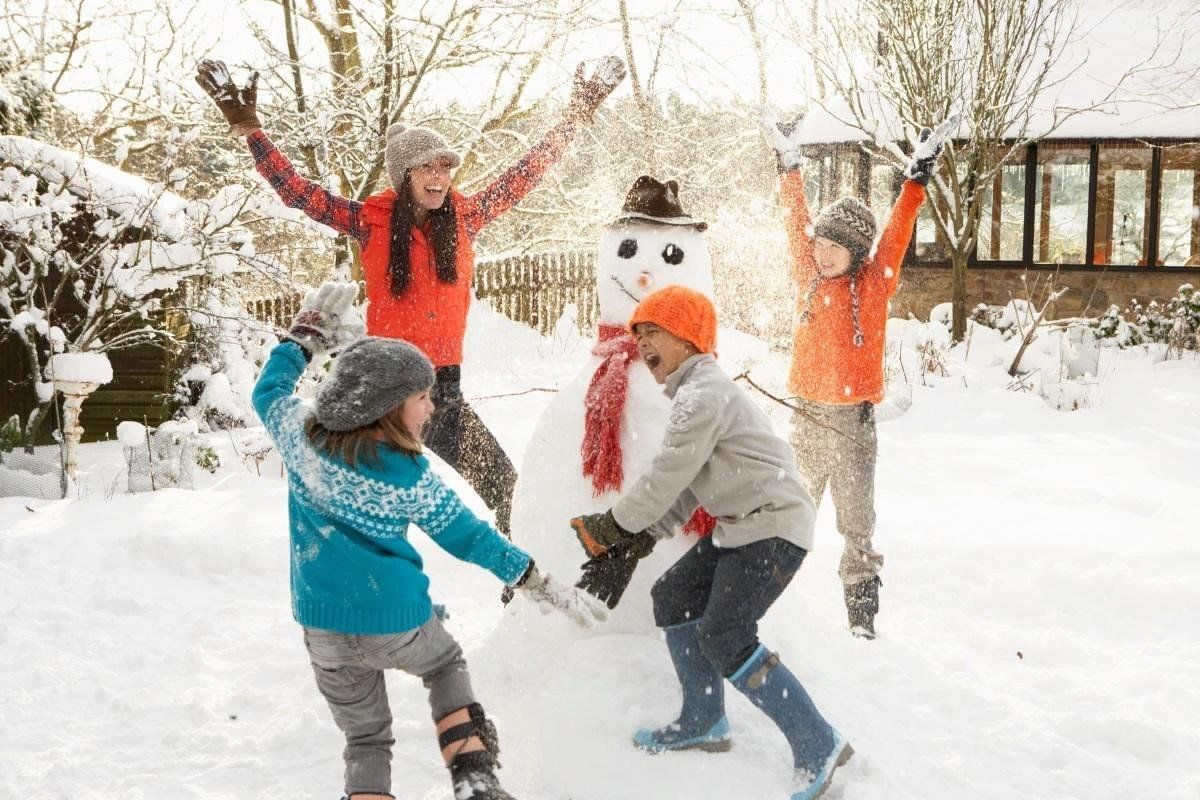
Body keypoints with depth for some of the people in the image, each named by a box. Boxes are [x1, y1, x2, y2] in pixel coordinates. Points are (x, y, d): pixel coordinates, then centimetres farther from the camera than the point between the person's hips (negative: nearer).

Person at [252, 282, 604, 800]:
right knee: (446, 664, 29)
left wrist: (306, 336, 22)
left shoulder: (302, 435, -7)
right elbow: (468, 537, -6)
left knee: (365, 738, 19)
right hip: (398, 624, -3)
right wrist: (539, 584, 4)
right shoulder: (411, 477, -14)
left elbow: (269, 390, 14)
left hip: (323, 629, 3)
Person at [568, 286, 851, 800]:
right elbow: (682, 491, 14)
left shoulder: (703, 394, -17)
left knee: (725, 638, -16)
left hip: (773, 526, -11)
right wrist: (632, 547, 6)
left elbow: (664, 479, -18)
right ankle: (704, 723, 27)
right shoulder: (695, 393, 17)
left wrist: (610, 528, -4)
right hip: (739, 527, 11)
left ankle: (818, 747, -9)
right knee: (672, 598, 14)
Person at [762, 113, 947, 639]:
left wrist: (917, 177, -11)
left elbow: (896, 236, -6)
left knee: (856, 524, 2)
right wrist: (789, 167, 13)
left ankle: (862, 619, 8)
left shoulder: (874, 285, -2)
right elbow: (797, 225, 10)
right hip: (806, 414, 3)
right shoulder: (810, 280, 5)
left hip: (852, 418, -3)